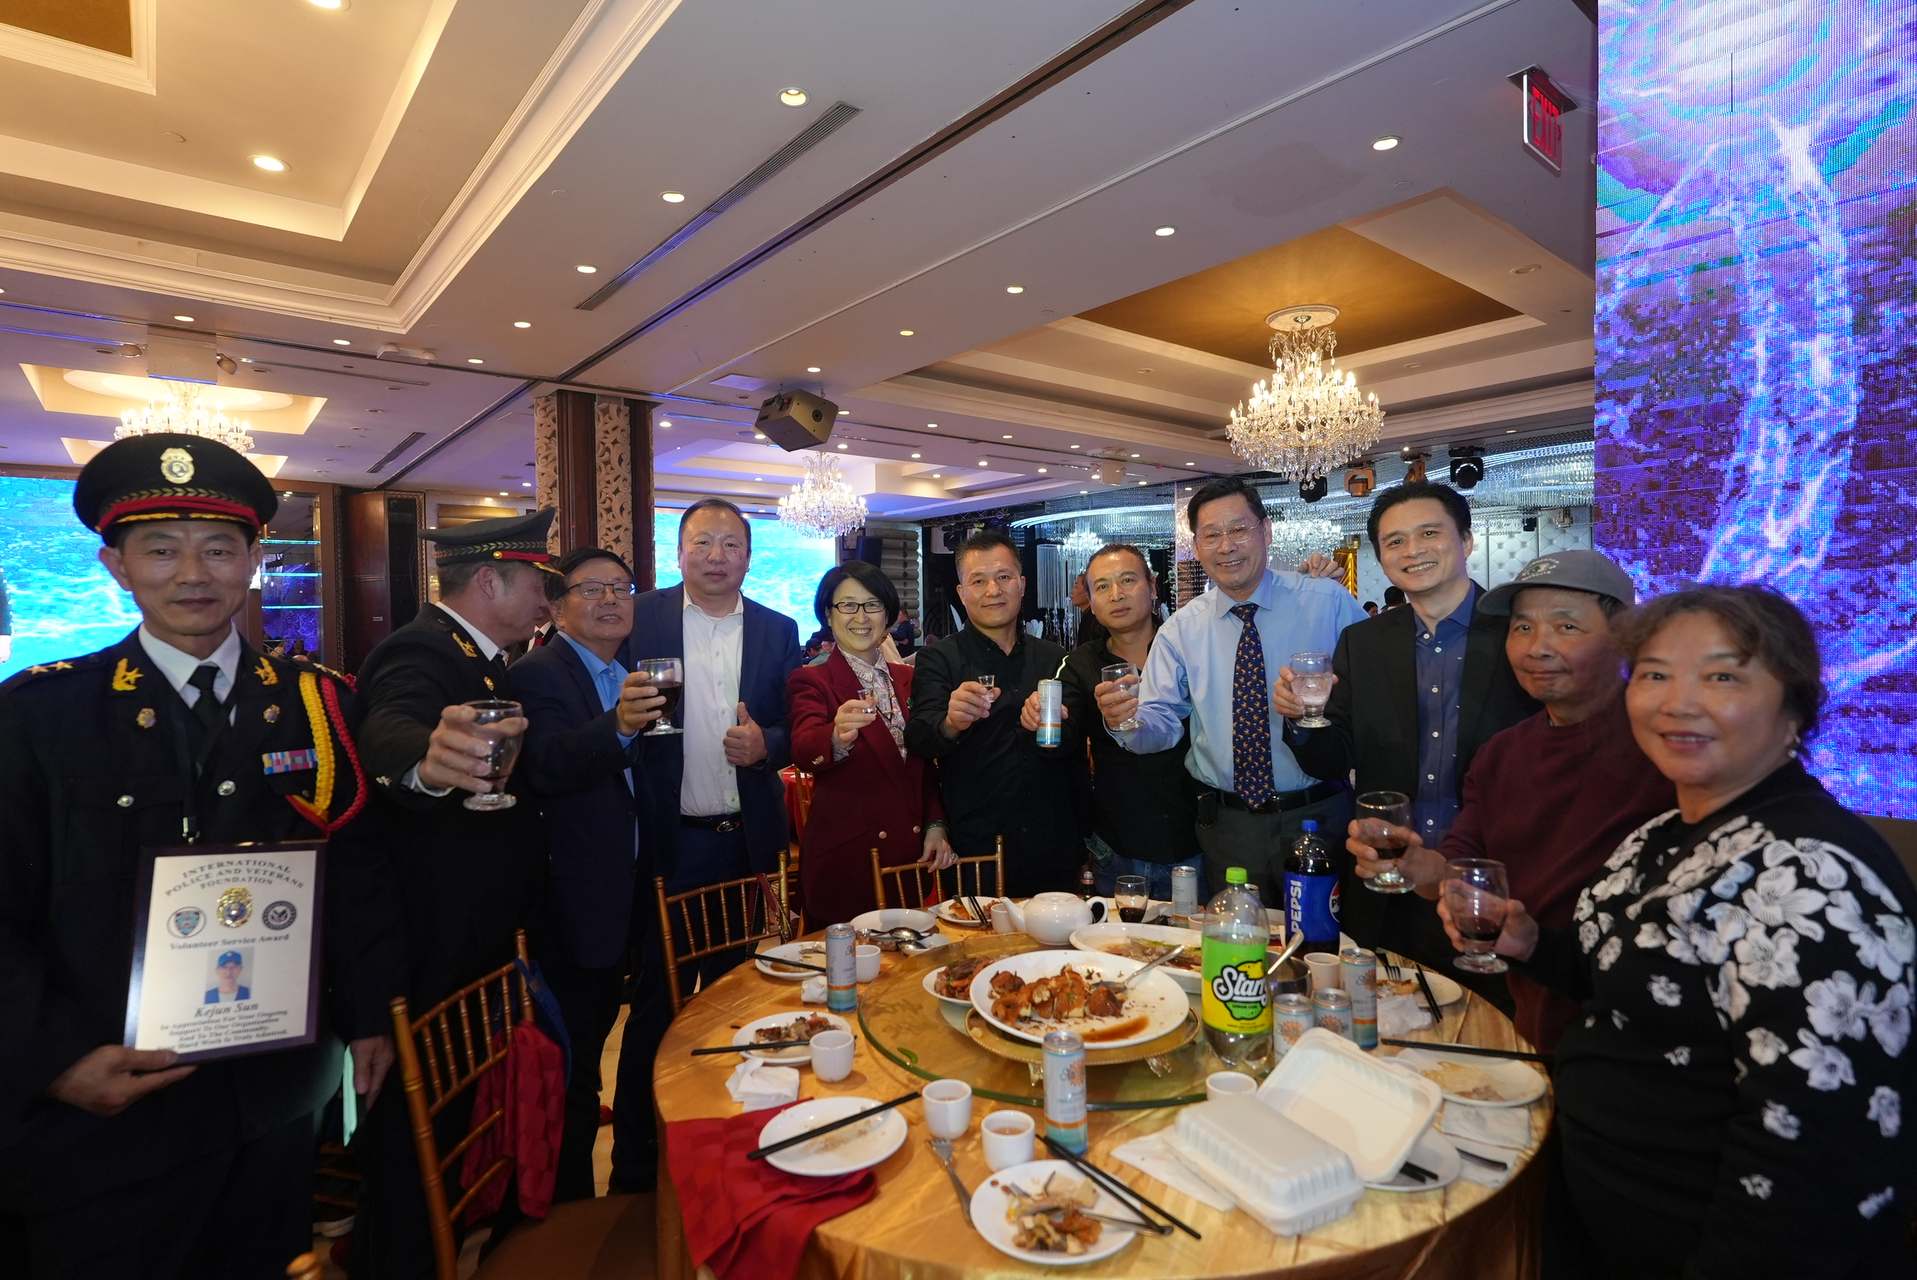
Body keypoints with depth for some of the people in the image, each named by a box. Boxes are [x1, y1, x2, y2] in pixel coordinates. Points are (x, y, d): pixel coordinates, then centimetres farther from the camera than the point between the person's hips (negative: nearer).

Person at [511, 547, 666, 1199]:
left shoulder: (645, 669, 9)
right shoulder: (537, 674, -11)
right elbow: (544, 768, -29)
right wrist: (618, 725, -43)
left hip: (644, 892, 6)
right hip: (583, 899, -6)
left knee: (649, 1048, 20)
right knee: (574, 1064, 10)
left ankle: (639, 1177, 41)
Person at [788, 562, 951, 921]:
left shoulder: (908, 679, 10)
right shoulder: (810, 682, -5)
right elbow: (804, 750, -24)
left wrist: (936, 825, 3)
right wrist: (837, 739, -45)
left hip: (912, 852, 4)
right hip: (845, 859, -4)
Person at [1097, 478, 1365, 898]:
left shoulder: (1329, 603, -4)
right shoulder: (1181, 630, 0)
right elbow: (1163, 723, -4)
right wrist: (1126, 720, -26)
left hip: (1320, 816, -1)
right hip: (1226, 826, 2)